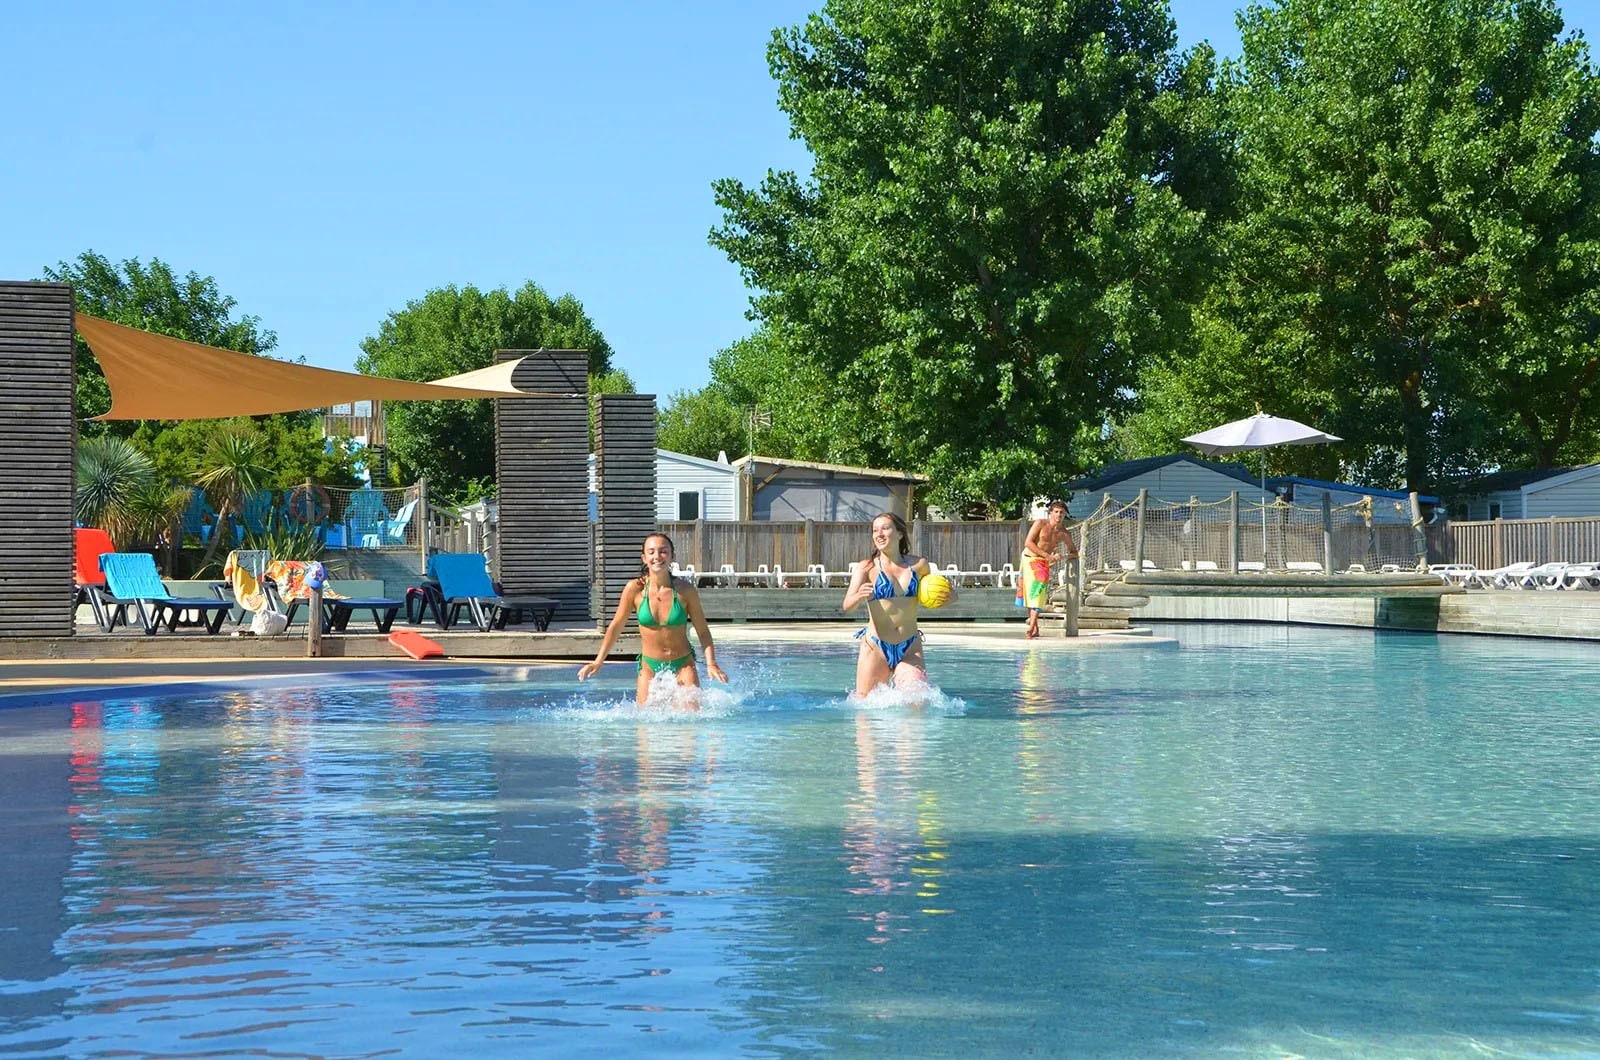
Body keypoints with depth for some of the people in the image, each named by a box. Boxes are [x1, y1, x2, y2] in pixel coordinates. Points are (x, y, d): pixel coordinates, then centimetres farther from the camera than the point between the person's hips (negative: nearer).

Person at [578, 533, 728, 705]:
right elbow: (616, 626, 3)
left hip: (683, 665, -1)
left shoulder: (685, 590, -10)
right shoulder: (635, 589, -8)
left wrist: (711, 664, -14)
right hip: (649, 667, 1)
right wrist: (598, 662, 1)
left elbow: (702, 631, -2)